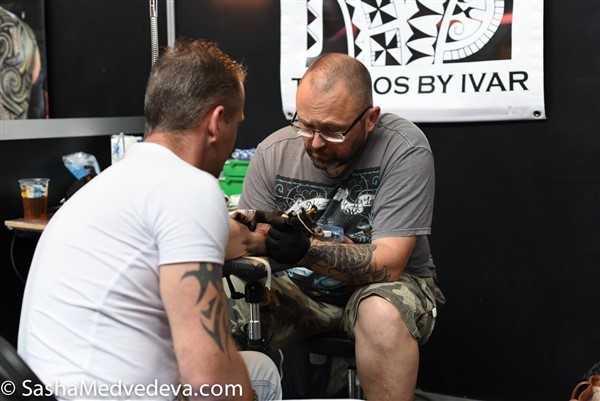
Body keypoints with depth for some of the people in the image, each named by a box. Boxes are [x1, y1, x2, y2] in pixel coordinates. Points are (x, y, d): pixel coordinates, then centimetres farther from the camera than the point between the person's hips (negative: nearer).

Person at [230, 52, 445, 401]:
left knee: (382, 315, -37)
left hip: (382, 284, -2)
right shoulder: (274, 152, -9)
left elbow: (388, 264, -25)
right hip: (300, 287, 3)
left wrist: (307, 250, -41)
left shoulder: (404, 148, -20)